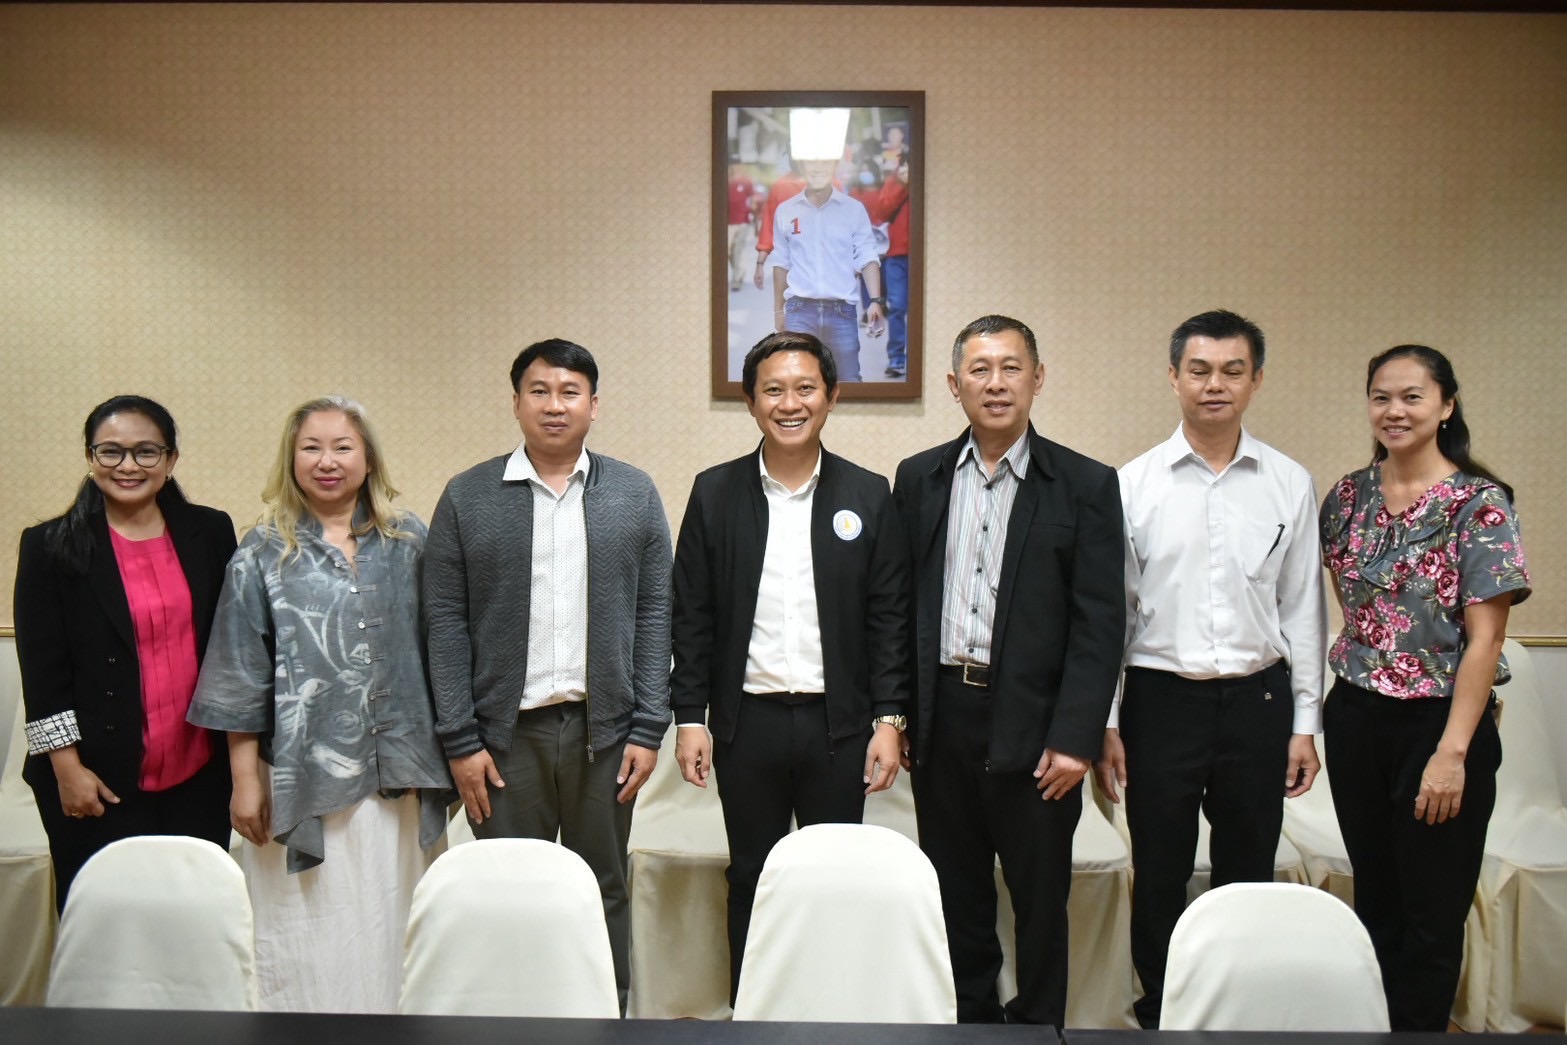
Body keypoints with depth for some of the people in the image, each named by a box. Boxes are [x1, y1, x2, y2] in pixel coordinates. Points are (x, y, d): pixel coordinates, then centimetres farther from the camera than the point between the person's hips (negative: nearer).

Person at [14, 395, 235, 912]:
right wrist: (67, 768, -7)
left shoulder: (210, 533, 4)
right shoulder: (50, 546, -2)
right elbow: (42, 668, -3)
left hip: (199, 772, 2)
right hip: (101, 779, -2)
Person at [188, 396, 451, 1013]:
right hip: (304, 777, -1)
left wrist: (448, 753, 7)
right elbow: (240, 674, 2)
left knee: (391, 931, 8)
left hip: (397, 777, 2)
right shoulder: (264, 554, 2)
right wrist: (245, 779, -1)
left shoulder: (409, 543, 6)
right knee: (314, 937, 5)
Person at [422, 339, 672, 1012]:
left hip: (604, 728, 1)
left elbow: (653, 616, 3)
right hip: (506, 731, 0)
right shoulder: (467, 497, 2)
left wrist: (647, 729, -2)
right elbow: (445, 623, 0)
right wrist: (460, 741, -5)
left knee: (605, 892, 12)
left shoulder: (634, 494, 4)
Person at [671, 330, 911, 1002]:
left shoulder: (868, 496, 2)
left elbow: (890, 618, 1)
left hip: (838, 724, 0)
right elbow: (692, 617, 3)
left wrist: (889, 720, -4)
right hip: (747, 723, 0)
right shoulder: (715, 494, 2)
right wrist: (690, 718, -2)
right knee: (751, 881, 12)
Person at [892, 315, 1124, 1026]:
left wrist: (1075, 738, -12)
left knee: (1040, 899, 9)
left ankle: (1039, 1023, 29)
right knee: (956, 894, 15)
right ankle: (967, 1019, 32)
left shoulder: (1085, 486, -3)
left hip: (1033, 726, -3)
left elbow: (1100, 622, -6)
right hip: (942, 719, 3)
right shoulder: (919, 479, 7)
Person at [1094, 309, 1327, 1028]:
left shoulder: (1290, 485, 3)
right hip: (1161, 699, -1)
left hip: (1258, 700, 1)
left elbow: (1303, 609, 6)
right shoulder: (1134, 484, -1)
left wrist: (1305, 724, 4)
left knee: (1248, 878, 13)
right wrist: (1105, 724, -2)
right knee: (1159, 879, 10)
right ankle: (1159, 1016, 27)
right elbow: (1109, 608, 0)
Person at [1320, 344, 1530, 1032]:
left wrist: (1452, 752, -17)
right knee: (1373, 898, 16)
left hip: (1439, 722, -5)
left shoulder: (1479, 503, -11)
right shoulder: (1350, 495, 4)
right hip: (1355, 718, 5)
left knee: (1431, 915, 7)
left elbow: (1485, 639, -14)